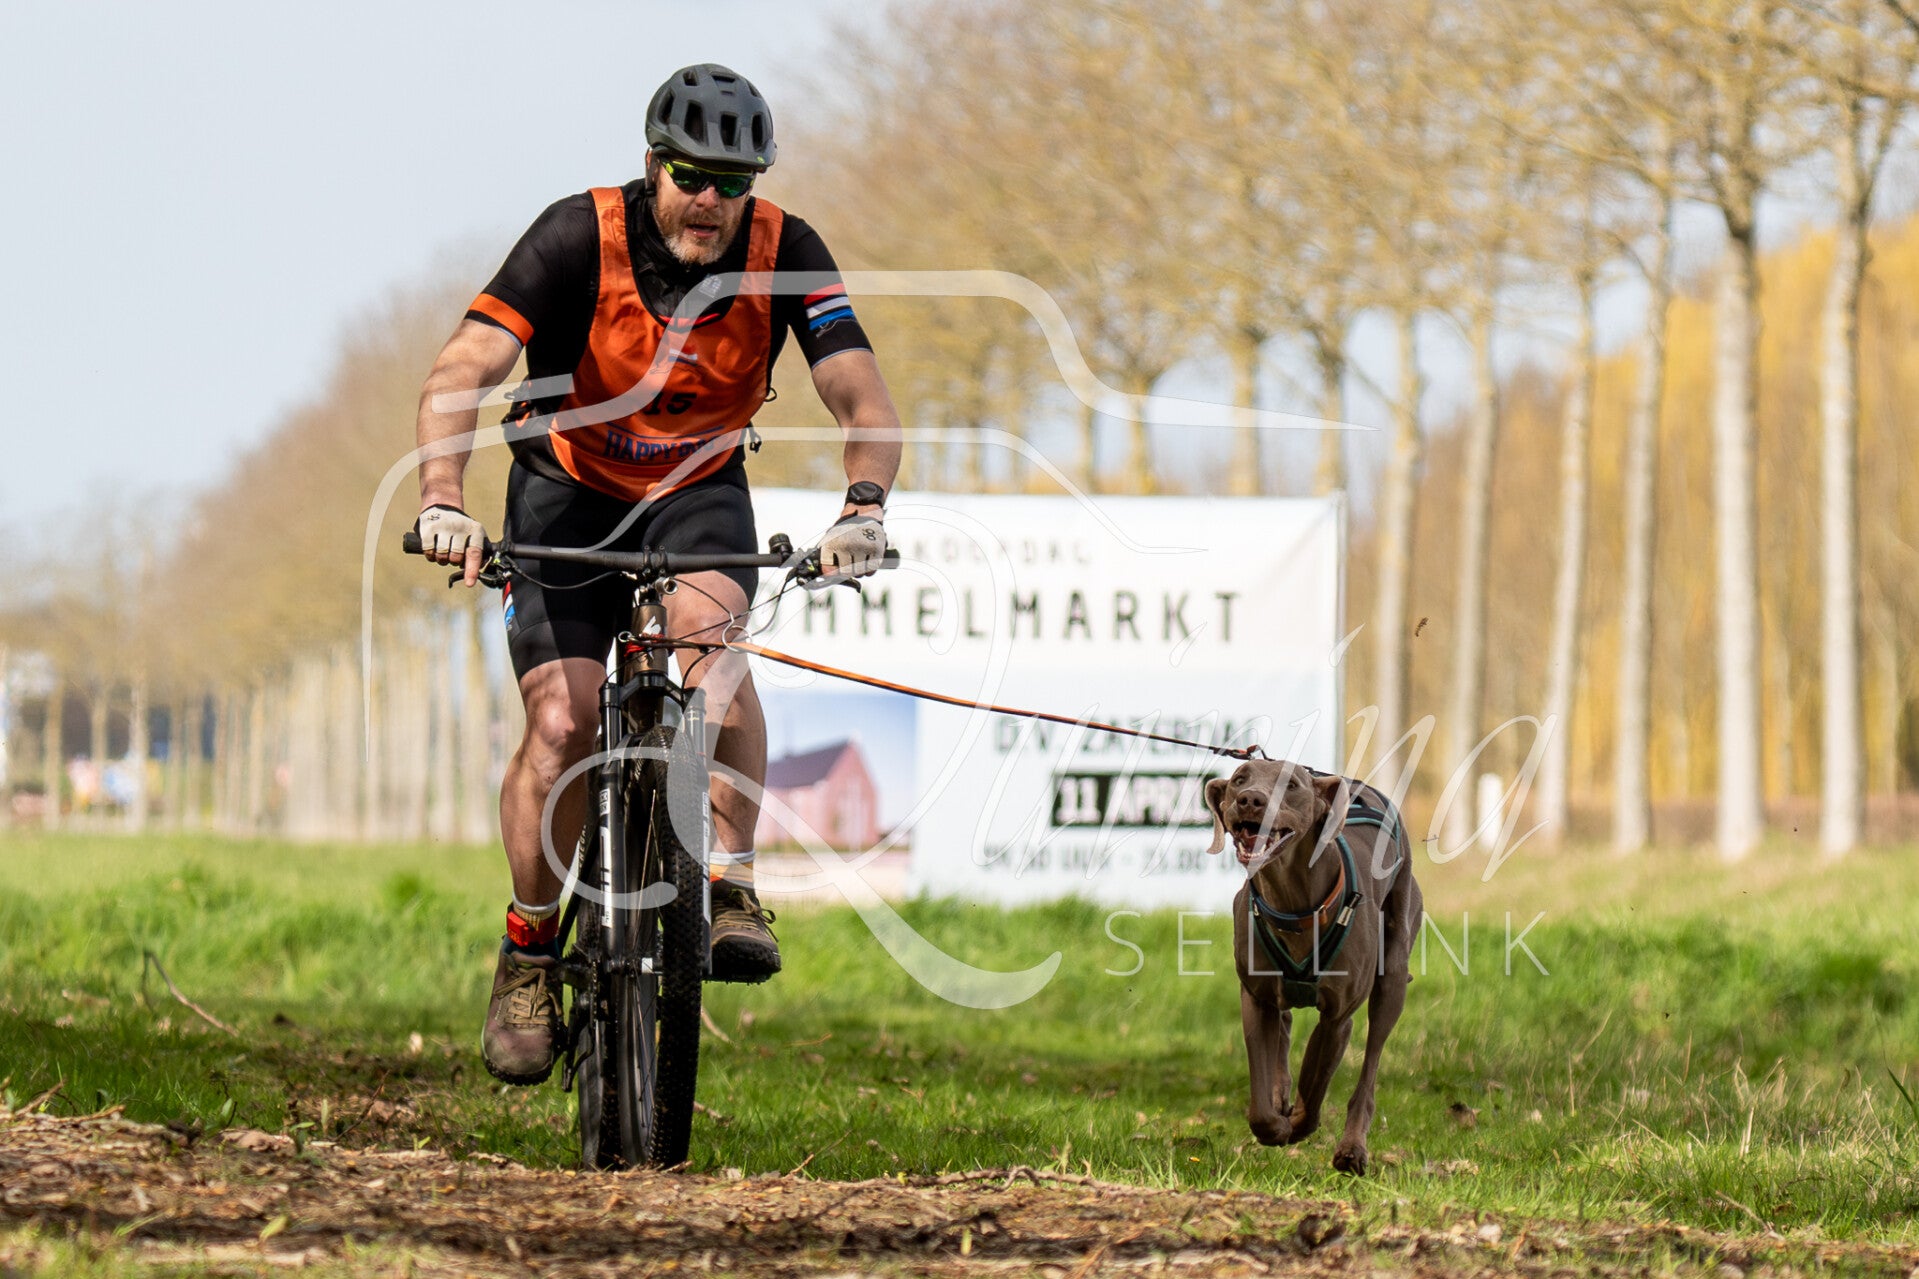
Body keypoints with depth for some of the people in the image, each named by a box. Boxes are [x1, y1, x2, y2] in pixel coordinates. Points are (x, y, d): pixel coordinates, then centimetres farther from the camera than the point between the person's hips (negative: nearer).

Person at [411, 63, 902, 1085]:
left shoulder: (784, 253, -19)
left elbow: (863, 397, -24)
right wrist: (441, 500, -48)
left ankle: (731, 886, -27)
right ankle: (530, 952, 5)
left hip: (699, 493, 1)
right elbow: (463, 370, -32)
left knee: (709, 627, -32)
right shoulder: (580, 236, -25)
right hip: (568, 489, -1)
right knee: (562, 724, -15)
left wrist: (864, 505, -44)